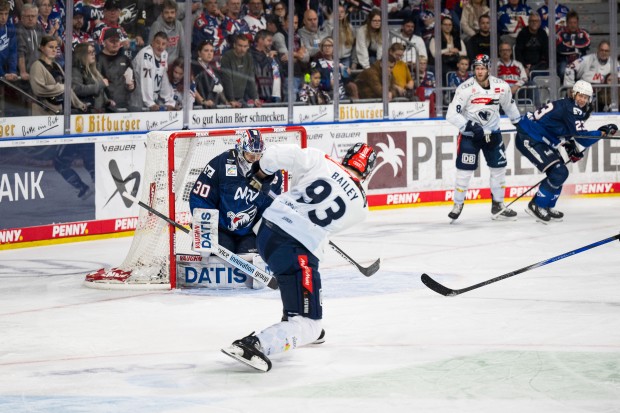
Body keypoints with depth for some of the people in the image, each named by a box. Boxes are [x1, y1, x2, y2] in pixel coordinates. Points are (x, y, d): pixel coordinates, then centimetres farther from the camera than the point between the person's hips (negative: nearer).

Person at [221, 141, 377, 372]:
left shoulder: (318, 161, 1)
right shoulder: (360, 207, 2)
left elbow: (274, 155, -4)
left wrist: (261, 172, 16)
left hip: (267, 231, 6)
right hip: (300, 253, -5)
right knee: (309, 327, -3)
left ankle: (293, 321, 50)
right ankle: (255, 344, -25)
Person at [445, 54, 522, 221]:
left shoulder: (501, 86, -6)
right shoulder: (465, 88, -18)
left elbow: (509, 105, 14)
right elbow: (452, 114, -21)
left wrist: (519, 123, 21)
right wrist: (469, 126, -30)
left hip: (492, 132, 4)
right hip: (469, 134, -4)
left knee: (499, 168, 6)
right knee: (465, 170, -7)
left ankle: (498, 204, 19)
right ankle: (458, 205, 9)